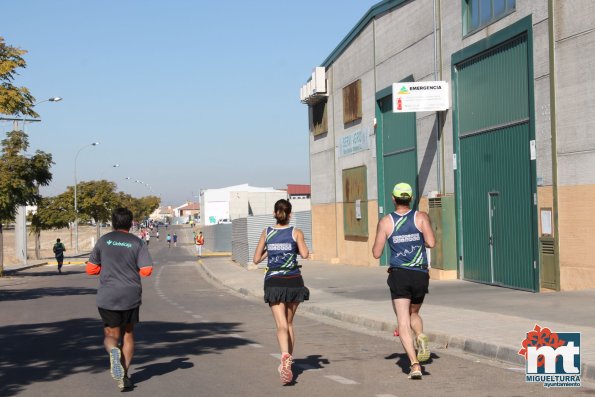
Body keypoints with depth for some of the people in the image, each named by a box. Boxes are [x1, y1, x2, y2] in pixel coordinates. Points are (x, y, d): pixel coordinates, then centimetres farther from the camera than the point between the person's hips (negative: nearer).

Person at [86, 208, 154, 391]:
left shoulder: (104, 240, 3)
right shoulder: (137, 242, 0)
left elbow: (90, 269, 5)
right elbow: (147, 270, -7)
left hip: (107, 298, 0)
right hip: (131, 296, 1)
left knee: (111, 335, 11)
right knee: (128, 334, 17)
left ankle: (113, 350, -24)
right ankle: (124, 376, 13)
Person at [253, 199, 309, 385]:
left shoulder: (266, 233, 5)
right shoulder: (296, 233, 0)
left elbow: (256, 259, 6)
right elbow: (304, 254, -13)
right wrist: (295, 249, 7)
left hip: (274, 282, 0)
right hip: (293, 281, 0)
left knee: (281, 325, -6)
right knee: (289, 323, 17)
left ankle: (285, 357, -31)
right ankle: (288, 361, 21)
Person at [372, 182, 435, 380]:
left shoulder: (386, 222, -1)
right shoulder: (421, 217, 0)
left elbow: (376, 253, 0)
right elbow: (431, 243, -12)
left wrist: (379, 239, 19)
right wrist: (419, 241, 9)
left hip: (399, 275, -2)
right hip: (420, 275, 2)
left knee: (403, 322, -1)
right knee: (414, 314, 25)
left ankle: (415, 365, -16)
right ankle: (421, 337, -7)